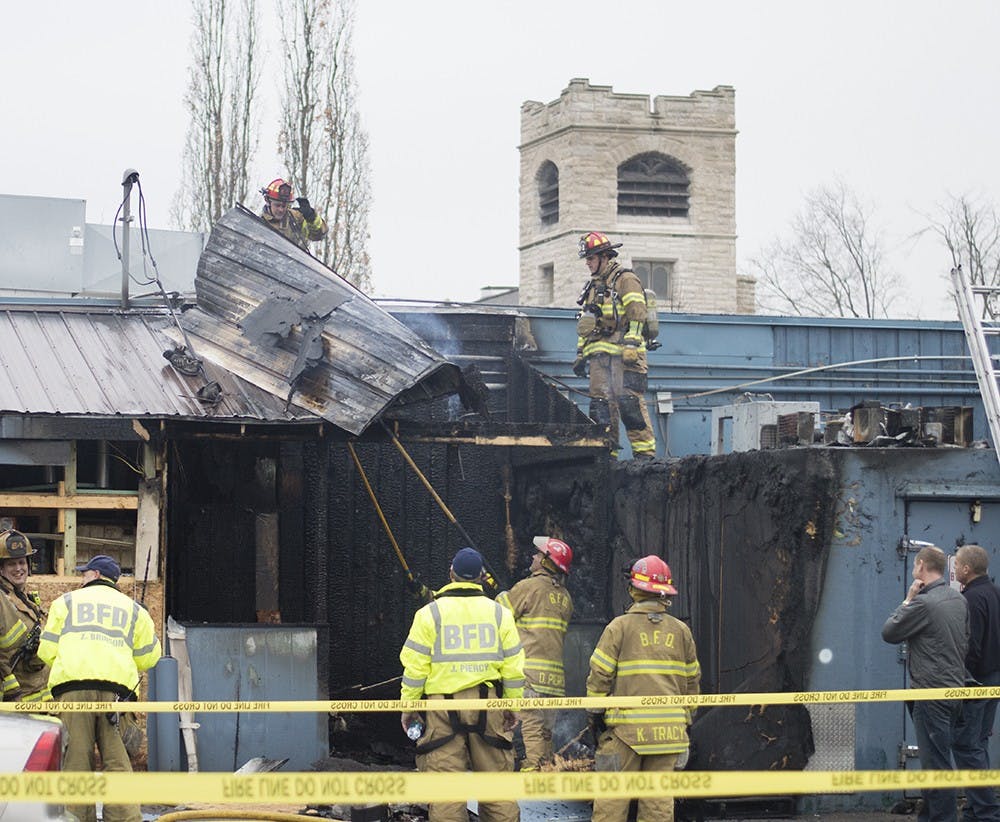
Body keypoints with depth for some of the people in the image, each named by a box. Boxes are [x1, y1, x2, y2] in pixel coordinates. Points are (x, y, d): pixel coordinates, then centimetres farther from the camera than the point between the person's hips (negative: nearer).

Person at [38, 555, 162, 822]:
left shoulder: (66, 602, 18)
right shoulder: (133, 609, 22)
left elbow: (47, 650, 12)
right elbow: (148, 656, 17)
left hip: (72, 687, -1)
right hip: (116, 688, 1)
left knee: (76, 759, 0)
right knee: (117, 760, 1)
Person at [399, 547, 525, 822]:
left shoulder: (430, 614, -1)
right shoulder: (499, 613, 5)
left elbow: (415, 668, -3)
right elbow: (513, 667, 5)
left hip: (443, 706, -2)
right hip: (488, 706, 2)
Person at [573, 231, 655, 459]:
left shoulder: (625, 280, -1)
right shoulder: (593, 286, 24)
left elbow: (637, 314, -11)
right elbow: (584, 324, 28)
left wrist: (631, 345, -19)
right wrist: (580, 353, 22)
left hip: (623, 353, -8)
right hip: (599, 354, 8)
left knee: (629, 401, -13)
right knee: (601, 402, 2)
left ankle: (645, 451, -12)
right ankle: (606, 451, 5)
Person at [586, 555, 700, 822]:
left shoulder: (620, 627, -3)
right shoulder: (681, 631, 8)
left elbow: (600, 675, -3)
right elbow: (691, 680, 14)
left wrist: (595, 717, 6)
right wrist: (685, 720, 24)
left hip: (627, 729, -4)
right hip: (669, 728, 4)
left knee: (612, 797, -1)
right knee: (659, 798, 6)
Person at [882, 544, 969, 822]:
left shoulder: (923, 603, -17)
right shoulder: (959, 600, 10)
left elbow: (889, 633, -7)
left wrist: (907, 600, 0)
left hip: (931, 695, -9)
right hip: (955, 688, 9)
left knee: (936, 761, -6)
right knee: (936, 760, 16)